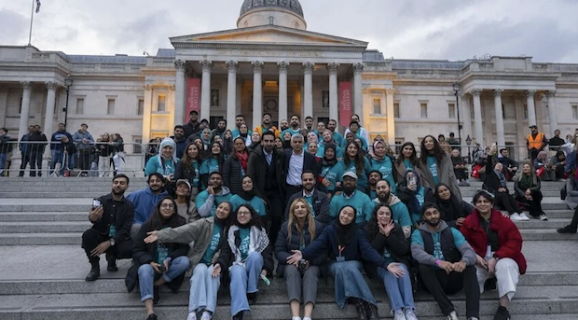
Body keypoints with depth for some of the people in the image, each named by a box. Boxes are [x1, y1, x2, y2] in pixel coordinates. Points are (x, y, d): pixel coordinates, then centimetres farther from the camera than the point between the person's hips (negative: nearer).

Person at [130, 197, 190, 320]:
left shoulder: (180, 224, -2)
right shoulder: (148, 225, -2)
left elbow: (184, 248, -2)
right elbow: (137, 250, -3)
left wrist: (168, 260, -20)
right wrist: (151, 262, -21)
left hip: (170, 264, 1)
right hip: (150, 264, -1)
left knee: (185, 261, -28)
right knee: (145, 269, -34)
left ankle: (157, 285, -19)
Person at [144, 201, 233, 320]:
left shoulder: (230, 230, 6)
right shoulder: (205, 223, 1)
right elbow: (184, 230, -12)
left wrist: (218, 263, -20)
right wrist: (161, 235, -24)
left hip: (216, 263, 0)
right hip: (200, 262, 0)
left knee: (212, 272, -31)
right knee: (201, 271, -32)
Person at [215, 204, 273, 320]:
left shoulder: (259, 230, 16)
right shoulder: (231, 231, 18)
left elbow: (267, 251, 7)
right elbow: (225, 251, 8)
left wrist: (266, 268, -11)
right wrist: (220, 264, -14)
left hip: (254, 263, 0)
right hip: (237, 264, 0)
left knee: (254, 254, -34)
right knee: (238, 273, -36)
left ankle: (252, 291, -19)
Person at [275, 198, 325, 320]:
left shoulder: (318, 226, 2)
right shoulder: (286, 226, 4)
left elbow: (324, 251, -2)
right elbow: (278, 251, 0)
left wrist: (310, 260, -20)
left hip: (312, 264, 0)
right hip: (291, 263, 0)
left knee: (310, 273, -34)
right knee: (292, 271, -34)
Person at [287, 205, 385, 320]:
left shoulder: (357, 232, -2)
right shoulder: (329, 229, -3)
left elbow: (368, 250, -12)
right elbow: (318, 244, -17)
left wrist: (384, 264, -28)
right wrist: (303, 254, -37)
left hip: (353, 263, -1)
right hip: (335, 264, 1)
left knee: (349, 268, -36)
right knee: (341, 268, -34)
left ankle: (370, 306, -40)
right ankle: (359, 303, -41)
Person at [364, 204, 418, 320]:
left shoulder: (396, 227, 5)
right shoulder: (368, 229, -1)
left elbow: (404, 250, -5)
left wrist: (389, 235, -16)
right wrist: (381, 234, -17)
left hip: (397, 261, 2)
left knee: (402, 271, -31)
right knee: (389, 273, -33)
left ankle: (409, 310, -38)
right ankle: (397, 311, -42)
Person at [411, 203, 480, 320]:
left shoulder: (452, 231, 6)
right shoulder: (418, 234, 0)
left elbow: (469, 250, -10)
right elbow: (417, 253, -21)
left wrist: (464, 261, -35)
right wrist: (438, 262, -39)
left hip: (453, 278, 2)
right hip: (433, 280, -1)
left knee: (470, 267, -25)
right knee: (423, 266, -31)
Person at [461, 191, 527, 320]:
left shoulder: (503, 220, -3)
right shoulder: (469, 222, 0)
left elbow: (515, 242, -8)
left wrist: (496, 258, -18)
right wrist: (475, 256, -18)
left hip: (501, 257, 0)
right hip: (479, 259, 1)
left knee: (506, 266, -36)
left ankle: (503, 308, -32)